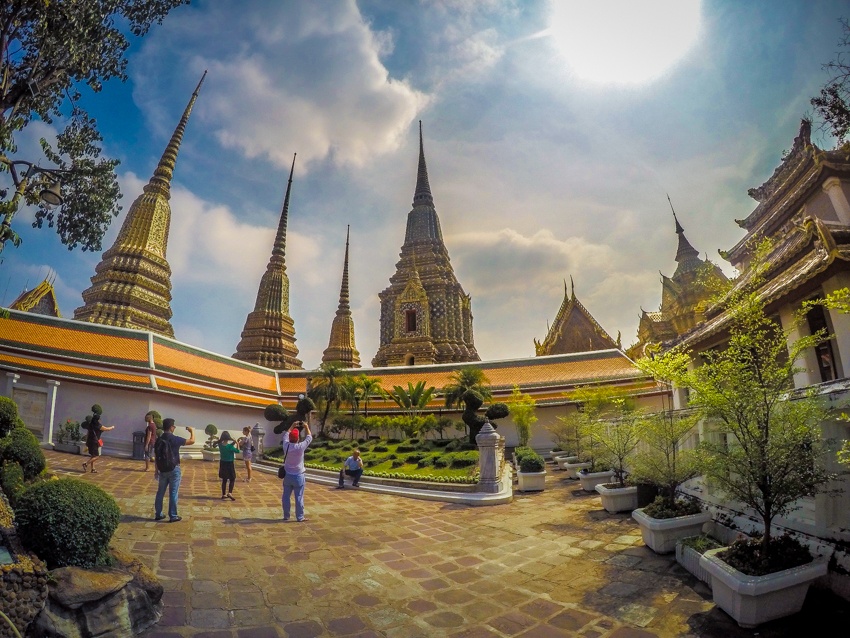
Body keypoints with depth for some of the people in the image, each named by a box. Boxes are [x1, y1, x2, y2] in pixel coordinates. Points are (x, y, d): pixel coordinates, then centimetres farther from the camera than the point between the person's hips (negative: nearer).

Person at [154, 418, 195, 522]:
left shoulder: (159, 440, 3)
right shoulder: (175, 439, -15)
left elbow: (156, 456, 8)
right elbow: (192, 441, -9)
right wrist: (192, 431, 8)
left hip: (162, 470, 6)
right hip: (174, 469, -6)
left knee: (160, 492, 15)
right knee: (173, 493, 1)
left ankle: (158, 514, 23)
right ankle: (173, 516, 7)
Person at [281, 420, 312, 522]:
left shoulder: (286, 446, -7)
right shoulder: (300, 447, -19)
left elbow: (286, 436, 13)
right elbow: (309, 438, -4)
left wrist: (293, 426, 21)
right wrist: (306, 427, 8)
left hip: (288, 475, 4)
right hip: (298, 476, -4)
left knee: (286, 496, 13)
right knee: (299, 497, 2)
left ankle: (286, 516, 22)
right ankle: (300, 517, 7)